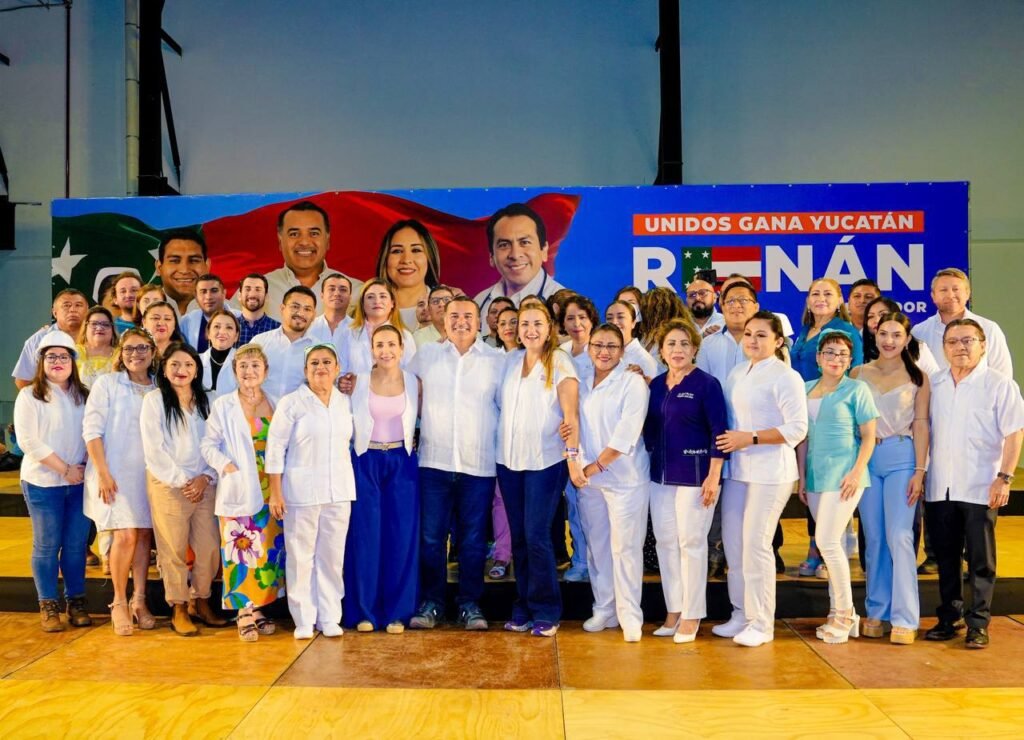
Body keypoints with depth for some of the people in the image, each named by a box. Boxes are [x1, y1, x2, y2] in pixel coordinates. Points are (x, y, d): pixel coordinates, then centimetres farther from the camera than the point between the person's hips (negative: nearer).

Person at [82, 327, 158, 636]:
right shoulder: (107, 383, -1)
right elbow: (92, 430, -5)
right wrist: (102, 472, -12)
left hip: (148, 473, 4)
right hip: (115, 472, -4)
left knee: (144, 535, 6)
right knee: (126, 536, -11)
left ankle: (139, 601, 17)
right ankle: (119, 603, 5)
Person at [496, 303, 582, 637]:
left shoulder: (559, 362, -5)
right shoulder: (511, 360, 10)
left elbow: (570, 413, -10)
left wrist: (572, 455, -17)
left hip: (545, 461, -5)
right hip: (509, 460, 5)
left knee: (536, 536, -8)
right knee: (518, 537, 8)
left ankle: (546, 612, 5)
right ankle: (524, 609, 18)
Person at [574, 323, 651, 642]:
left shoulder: (632, 382, -5)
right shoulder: (582, 385, 12)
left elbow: (626, 432, -14)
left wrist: (598, 465, -14)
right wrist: (579, 466, -2)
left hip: (624, 479, -5)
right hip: (588, 480, 5)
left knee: (625, 547, -4)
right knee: (597, 546, 10)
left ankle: (630, 616, 4)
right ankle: (603, 609, 21)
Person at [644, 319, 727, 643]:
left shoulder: (706, 383, -8)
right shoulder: (656, 385, 9)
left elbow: (719, 431, -11)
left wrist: (714, 476, -16)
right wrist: (649, 463, 10)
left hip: (694, 475, -6)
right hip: (660, 475, 6)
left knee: (691, 543, 0)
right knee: (665, 542, 9)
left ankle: (691, 615, 12)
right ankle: (673, 610, 21)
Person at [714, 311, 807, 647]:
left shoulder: (786, 377, -9)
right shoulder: (737, 373, 12)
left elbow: (798, 428, -15)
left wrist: (750, 439, -18)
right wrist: (727, 439, 1)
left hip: (770, 471, -7)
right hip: (737, 468, 7)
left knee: (755, 543, -5)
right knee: (732, 541, 10)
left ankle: (762, 623, 9)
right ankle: (741, 614, 24)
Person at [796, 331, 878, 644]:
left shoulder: (856, 390, -2)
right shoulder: (806, 389, 12)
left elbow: (868, 436, -4)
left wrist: (857, 472, -14)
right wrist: (802, 476, 13)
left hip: (843, 473, -6)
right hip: (816, 475, 6)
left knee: (827, 541, -11)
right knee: (831, 545, 10)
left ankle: (843, 614, 4)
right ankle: (841, 616, 19)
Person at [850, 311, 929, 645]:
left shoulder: (917, 377, 2)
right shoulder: (859, 373, 7)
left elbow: (921, 425, -1)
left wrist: (919, 471, -8)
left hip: (901, 459, -2)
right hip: (865, 459, 2)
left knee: (899, 537, -7)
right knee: (873, 538, 7)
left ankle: (904, 618, 0)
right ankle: (876, 611, 17)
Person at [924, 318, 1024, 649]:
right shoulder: (934, 384, 10)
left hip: (980, 489, -4)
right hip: (939, 488, 4)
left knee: (980, 560, 2)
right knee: (946, 558, 11)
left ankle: (978, 624, 11)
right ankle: (949, 618, 23)